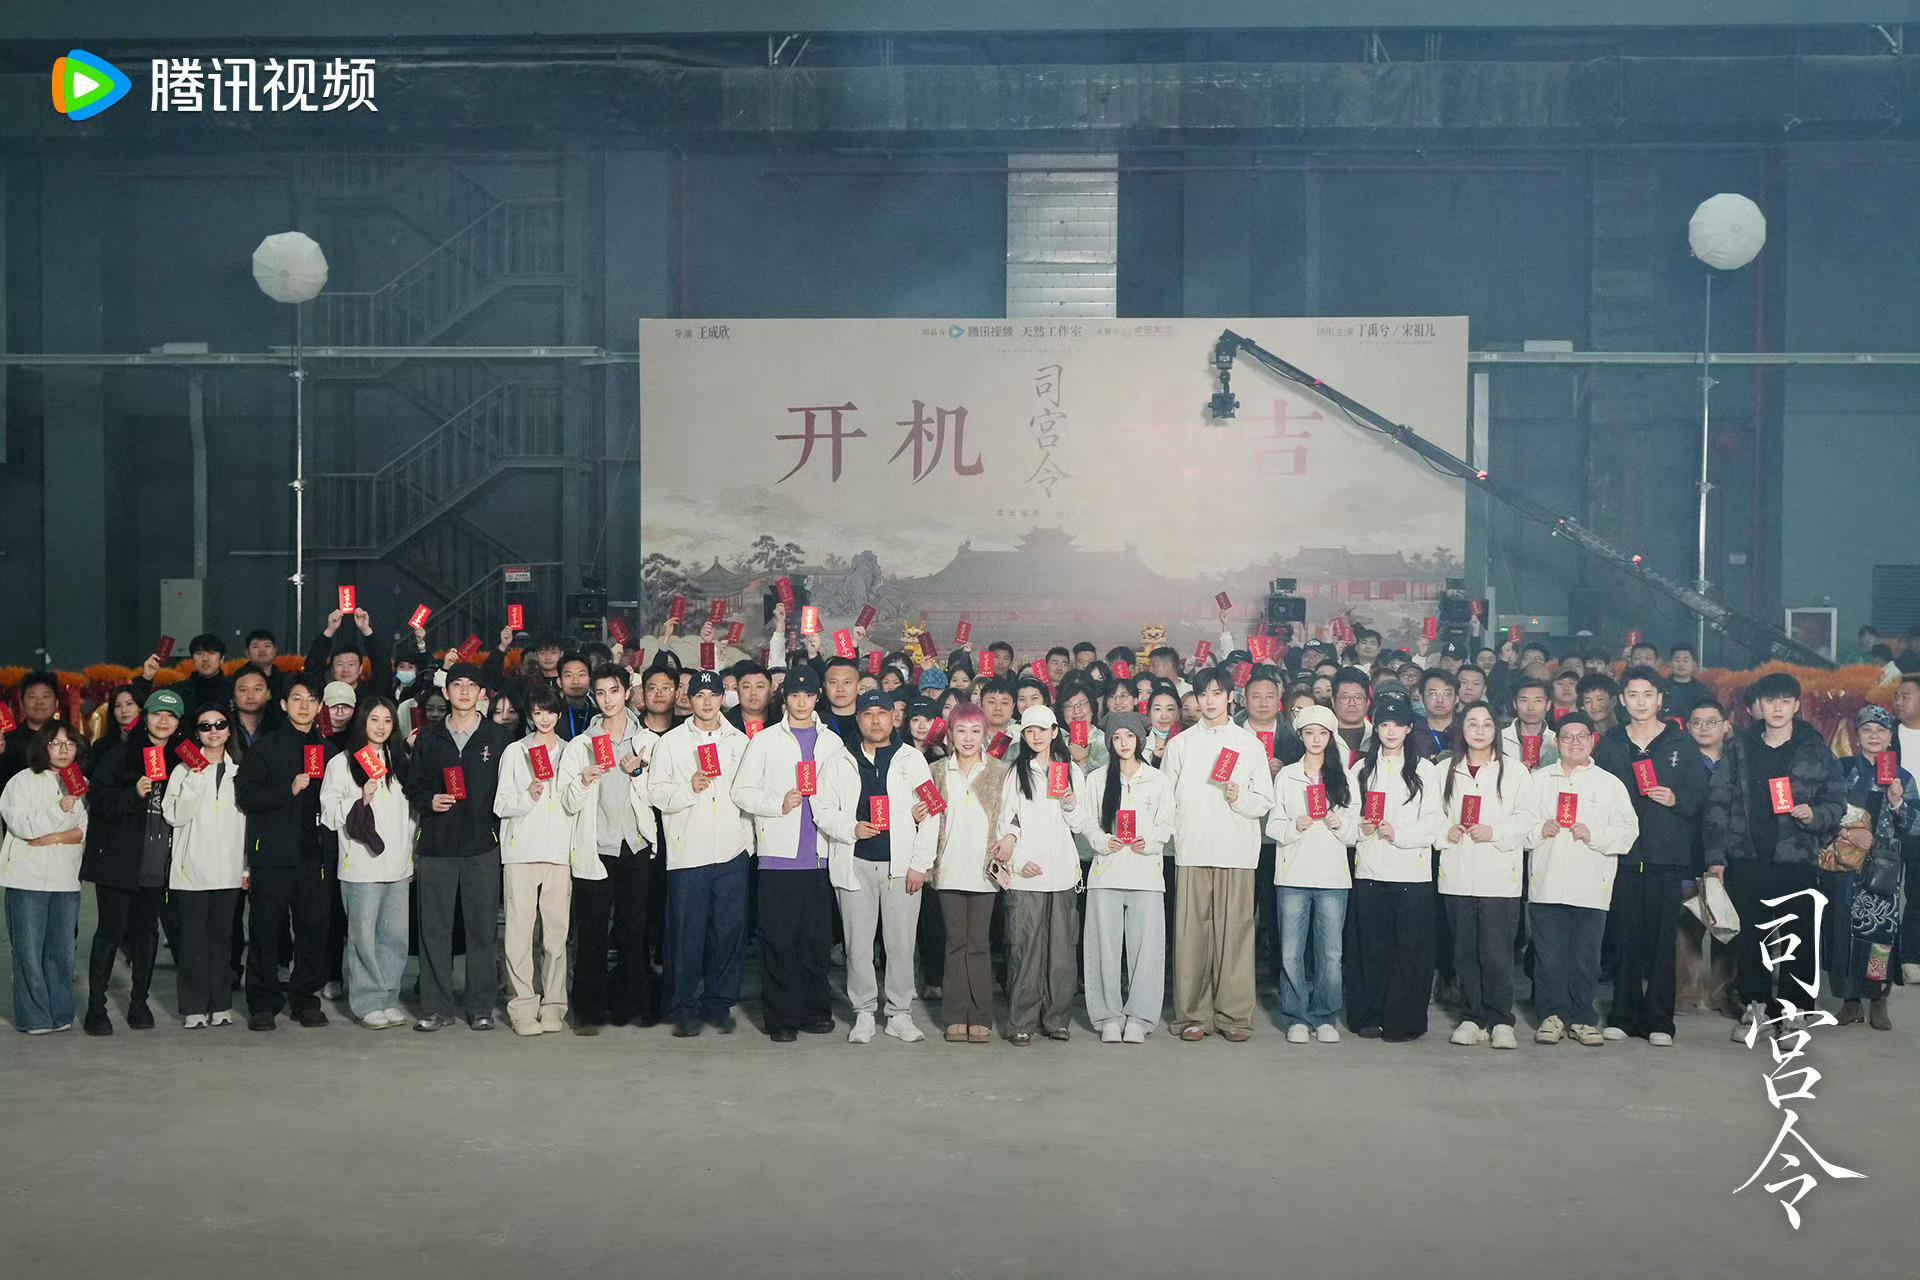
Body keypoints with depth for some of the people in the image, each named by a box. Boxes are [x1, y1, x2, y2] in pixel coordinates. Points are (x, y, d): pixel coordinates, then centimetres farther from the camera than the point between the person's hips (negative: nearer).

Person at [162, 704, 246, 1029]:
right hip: (192, 869, -3)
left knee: (222, 938, 7)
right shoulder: (184, 770, 1)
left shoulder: (239, 769, 11)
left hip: (228, 869, 3)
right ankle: (194, 1007, 6)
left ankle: (220, 1005, 13)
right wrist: (195, 781, -17)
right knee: (193, 939, 0)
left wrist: (248, 867, 11)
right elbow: (174, 815, -9)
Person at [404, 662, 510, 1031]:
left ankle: (480, 1007, 10)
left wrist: (502, 831, -6)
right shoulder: (429, 738, 12)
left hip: (482, 847, -1)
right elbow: (411, 784, 14)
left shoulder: (498, 738, 6)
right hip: (436, 846, 2)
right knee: (434, 929, 2)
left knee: (482, 928, 2)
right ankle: (436, 1007, 11)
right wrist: (429, 801, -6)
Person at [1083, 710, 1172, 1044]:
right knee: (1106, 945, -2)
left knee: (1145, 945, -4)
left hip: (1145, 870, 0)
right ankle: (1109, 1016, 7)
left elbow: (1166, 825, 9)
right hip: (1106, 871, 0)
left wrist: (1149, 841, -10)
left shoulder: (1157, 779, 11)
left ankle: (1138, 1017, 3)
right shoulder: (1097, 779, 12)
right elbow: (1088, 823, 10)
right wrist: (1103, 841, -9)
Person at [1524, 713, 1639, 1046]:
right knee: (1548, 955, 3)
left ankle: (1582, 1019, 14)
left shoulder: (1610, 784, 7)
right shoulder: (1539, 779, 11)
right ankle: (1552, 1016, 13)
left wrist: (1593, 835, -13)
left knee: (1586, 957, 3)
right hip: (1546, 882, 1)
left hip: (1591, 885, -1)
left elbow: (1628, 831, 0)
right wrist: (1540, 829, -11)